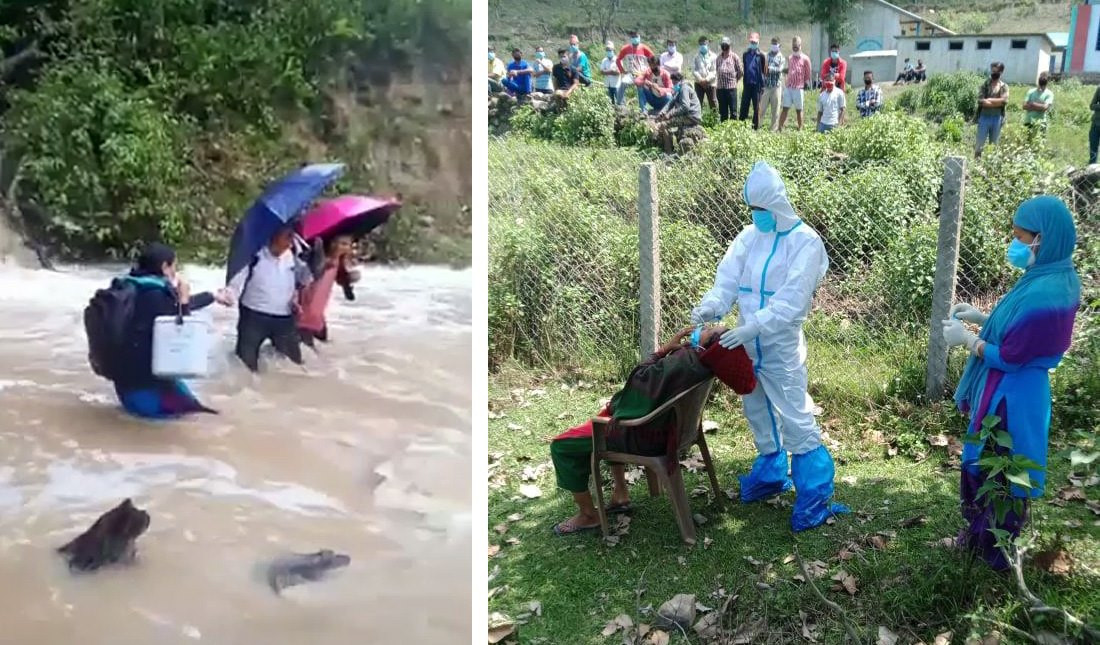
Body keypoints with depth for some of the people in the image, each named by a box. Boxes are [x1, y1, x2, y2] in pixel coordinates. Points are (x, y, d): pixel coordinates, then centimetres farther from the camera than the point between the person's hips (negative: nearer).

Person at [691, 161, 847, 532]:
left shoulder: (806, 242, -12)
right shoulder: (749, 237, 5)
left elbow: (792, 300, -21)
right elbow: (728, 278, -2)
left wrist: (752, 327, -31)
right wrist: (711, 306, -23)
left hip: (781, 348, -6)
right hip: (747, 344, 6)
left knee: (796, 422, -5)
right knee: (759, 415, 20)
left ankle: (815, 499, 3)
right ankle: (770, 475, 39)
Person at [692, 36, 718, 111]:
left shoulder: (713, 56, 1)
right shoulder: (696, 57, 8)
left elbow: (714, 71, -5)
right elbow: (694, 70, 0)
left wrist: (707, 79, -16)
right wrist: (700, 79, -13)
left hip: (710, 83, -2)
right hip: (699, 83, 2)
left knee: (713, 103, -2)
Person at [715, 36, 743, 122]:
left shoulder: (734, 57, 0)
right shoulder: (718, 58, 10)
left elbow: (740, 72, 4)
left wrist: (734, 80, 10)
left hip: (731, 87, -3)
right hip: (720, 88, 3)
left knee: (733, 111, -3)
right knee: (722, 111, 9)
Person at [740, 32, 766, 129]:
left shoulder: (761, 56, -2)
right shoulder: (745, 55, 9)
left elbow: (764, 71, -2)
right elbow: (744, 69, 13)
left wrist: (762, 85, -7)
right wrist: (744, 82, 8)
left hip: (757, 85, -3)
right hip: (747, 84, 3)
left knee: (756, 107, 3)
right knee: (744, 106, 2)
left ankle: (756, 126, 9)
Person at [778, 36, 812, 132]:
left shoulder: (805, 59, -2)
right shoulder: (790, 58, 12)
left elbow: (808, 73, 2)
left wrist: (806, 83, 2)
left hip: (798, 88, -4)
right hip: (788, 87, 4)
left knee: (798, 110, 4)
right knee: (785, 108, 1)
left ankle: (800, 129, 11)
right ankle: (780, 128, 0)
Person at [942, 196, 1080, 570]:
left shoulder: (1043, 296, -30)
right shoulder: (1055, 279, 1)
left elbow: (1008, 357, -23)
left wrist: (965, 339, -10)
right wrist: (983, 319, 7)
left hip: (1010, 398, -10)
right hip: (1013, 392, 10)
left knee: (996, 470, 9)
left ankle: (995, 550, 27)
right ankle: (985, 535, 41)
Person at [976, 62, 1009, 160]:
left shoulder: (1004, 87, 5)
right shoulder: (985, 84, 3)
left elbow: (1004, 101, -10)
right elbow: (980, 101, -10)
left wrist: (989, 100, -11)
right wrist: (997, 102, -12)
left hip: (997, 118, 1)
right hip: (984, 117, -1)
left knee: (994, 144, 9)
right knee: (980, 142, -1)